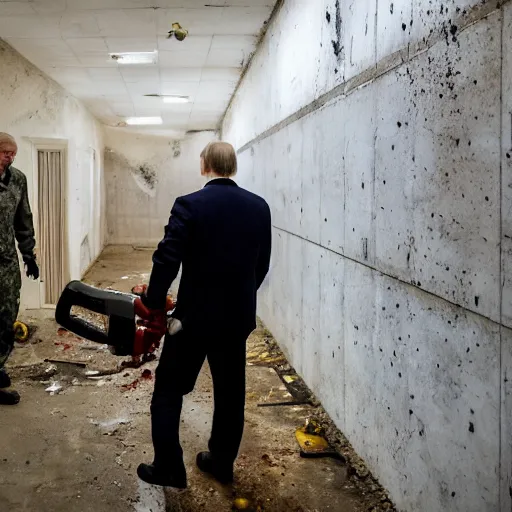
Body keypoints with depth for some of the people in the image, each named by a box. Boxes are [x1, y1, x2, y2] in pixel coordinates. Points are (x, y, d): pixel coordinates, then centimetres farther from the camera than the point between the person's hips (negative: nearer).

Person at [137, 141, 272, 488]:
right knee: (231, 392, 17)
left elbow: (166, 261, -17)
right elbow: (262, 265, 6)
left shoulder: (189, 205, -14)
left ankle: (169, 468, 15)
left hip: (194, 315, -4)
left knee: (169, 391, 11)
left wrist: (154, 303, -2)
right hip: (238, 317, 5)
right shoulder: (259, 207, -1)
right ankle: (222, 464, 29)